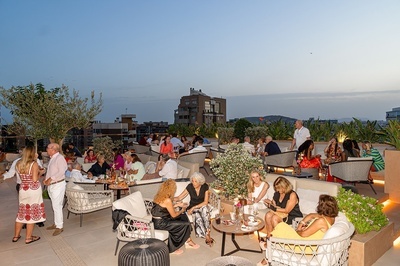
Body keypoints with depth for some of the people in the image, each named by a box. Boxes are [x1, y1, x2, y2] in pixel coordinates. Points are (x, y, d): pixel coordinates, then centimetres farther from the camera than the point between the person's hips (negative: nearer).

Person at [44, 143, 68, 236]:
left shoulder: (59, 158, -14)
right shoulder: (52, 158, 14)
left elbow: (61, 171, -23)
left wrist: (51, 179, -22)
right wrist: (46, 180, 4)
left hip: (58, 185, -9)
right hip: (51, 185, 9)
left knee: (57, 206, -6)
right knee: (55, 206, 17)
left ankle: (59, 227, 2)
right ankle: (56, 223, 28)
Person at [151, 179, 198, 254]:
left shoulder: (159, 196, 4)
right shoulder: (167, 200, -23)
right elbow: (173, 215, -12)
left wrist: (177, 205, 21)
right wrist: (182, 210, 5)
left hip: (157, 220, 9)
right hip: (160, 223, -9)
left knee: (184, 217, 10)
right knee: (185, 225, -3)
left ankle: (187, 242, 13)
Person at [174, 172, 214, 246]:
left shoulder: (205, 186, -14)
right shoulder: (189, 187, -14)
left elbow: (205, 202, -14)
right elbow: (179, 197, -11)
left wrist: (194, 207, -23)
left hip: (202, 206, 0)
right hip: (192, 207, 0)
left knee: (204, 209, -36)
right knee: (198, 218, -32)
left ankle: (207, 234, -28)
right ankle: (207, 237, -19)